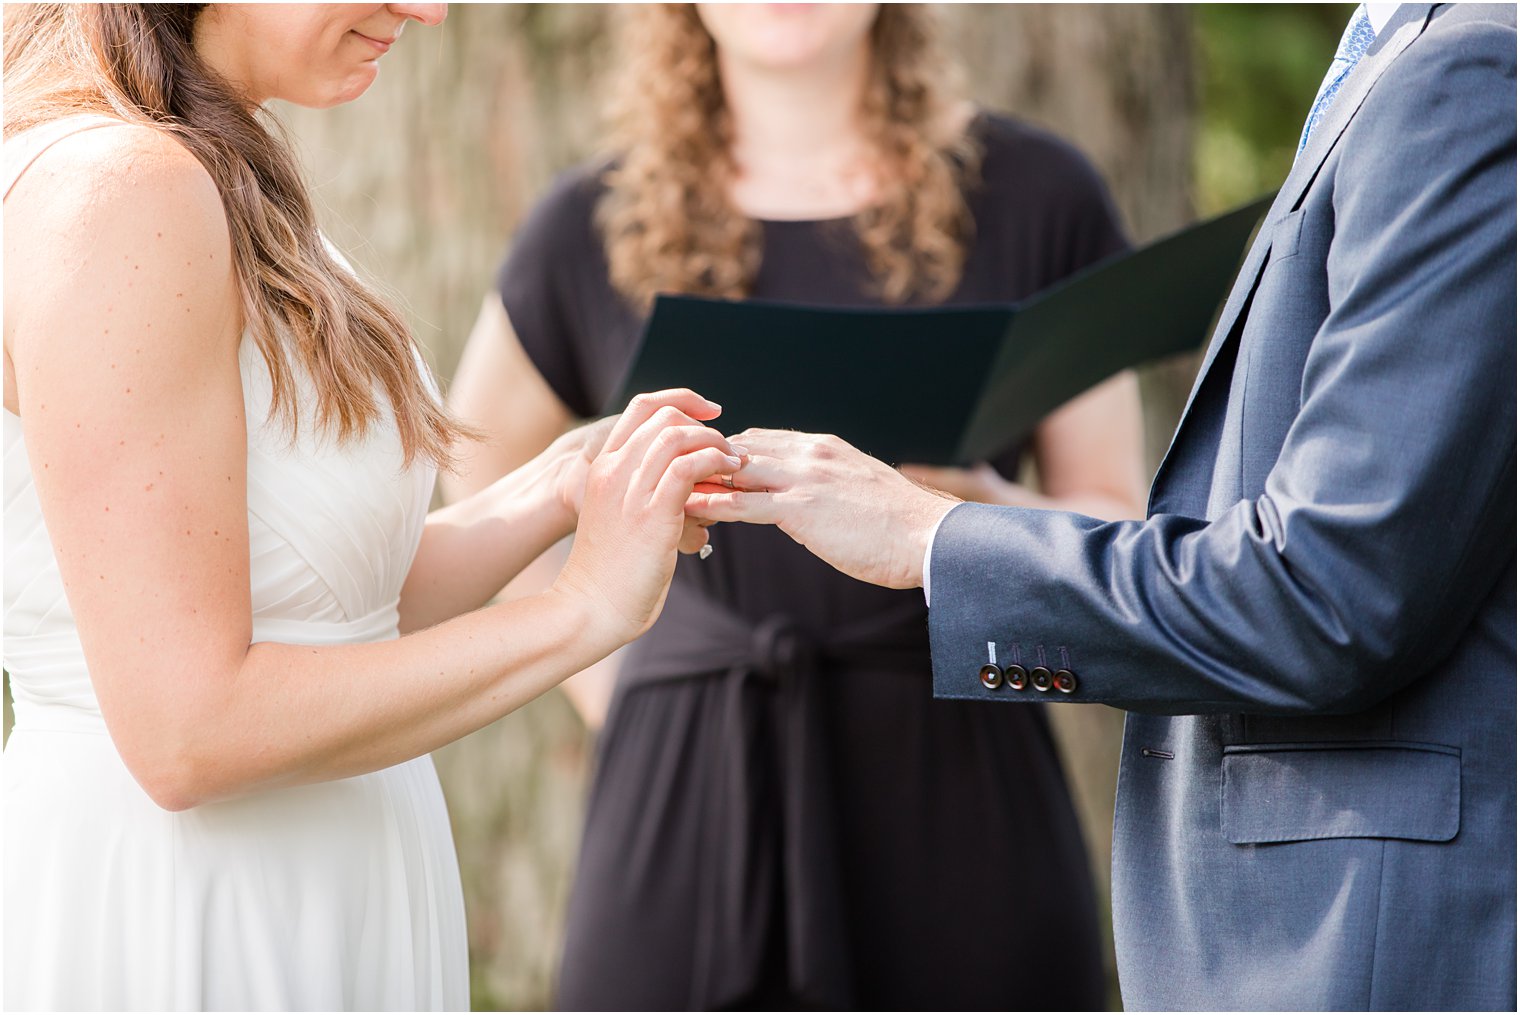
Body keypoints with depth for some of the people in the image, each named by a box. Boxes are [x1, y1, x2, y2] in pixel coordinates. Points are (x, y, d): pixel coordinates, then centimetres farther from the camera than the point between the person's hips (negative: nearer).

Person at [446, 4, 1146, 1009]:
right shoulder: (595, 228, 8)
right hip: (683, 812, 1)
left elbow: (1118, 536, 8)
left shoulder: (1034, 195, 6)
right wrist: (600, 676, 11)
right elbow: (476, 472, 23)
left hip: (959, 803, -1)